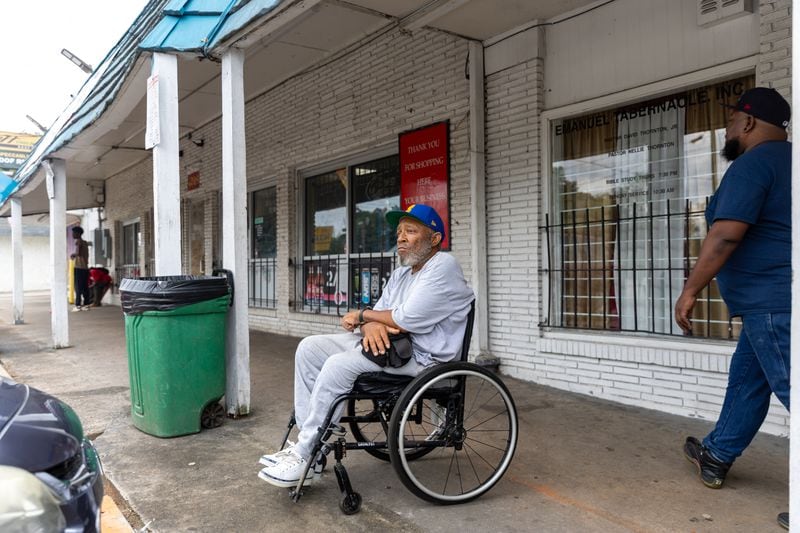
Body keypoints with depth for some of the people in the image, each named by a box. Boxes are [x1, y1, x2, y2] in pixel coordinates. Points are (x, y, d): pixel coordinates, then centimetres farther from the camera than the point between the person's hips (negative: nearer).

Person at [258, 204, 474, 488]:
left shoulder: (443, 267, -12)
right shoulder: (401, 273, 18)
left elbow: (407, 320, -20)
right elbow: (377, 314, 13)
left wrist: (362, 315, -4)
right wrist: (371, 325, -14)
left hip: (422, 355, -10)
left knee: (340, 364, -28)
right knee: (309, 347, 0)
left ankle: (304, 456, -15)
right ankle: (306, 440, -2)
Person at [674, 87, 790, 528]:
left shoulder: (752, 163, -13)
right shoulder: (783, 159, 16)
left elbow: (726, 235, -23)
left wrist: (690, 290, -17)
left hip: (772, 302, -10)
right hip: (774, 301, 10)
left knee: (789, 390, -6)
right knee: (746, 379, 19)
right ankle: (715, 457, 33)